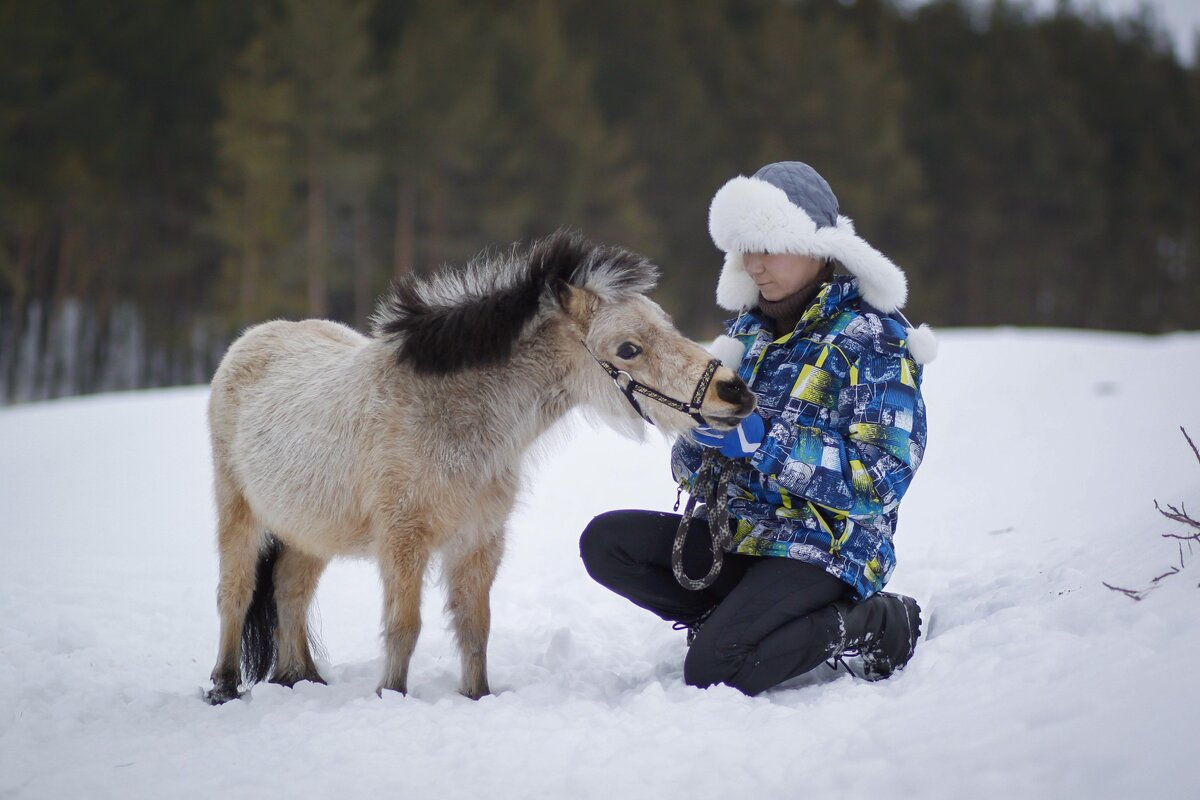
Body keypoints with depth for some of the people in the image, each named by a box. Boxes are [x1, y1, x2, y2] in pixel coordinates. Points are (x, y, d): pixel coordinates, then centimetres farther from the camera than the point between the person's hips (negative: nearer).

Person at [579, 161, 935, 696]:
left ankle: (874, 625, -6)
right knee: (604, 543, -13)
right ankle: (742, 617, -6)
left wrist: (760, 440, -24)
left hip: (824, 551, -7)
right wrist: (695, 443, -11)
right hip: (736, 535, 7)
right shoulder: (749, 329, 12)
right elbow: (692, 470, 16)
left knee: (713, 671, -26)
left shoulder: (872, 338, -9)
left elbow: (881, 479, -19)